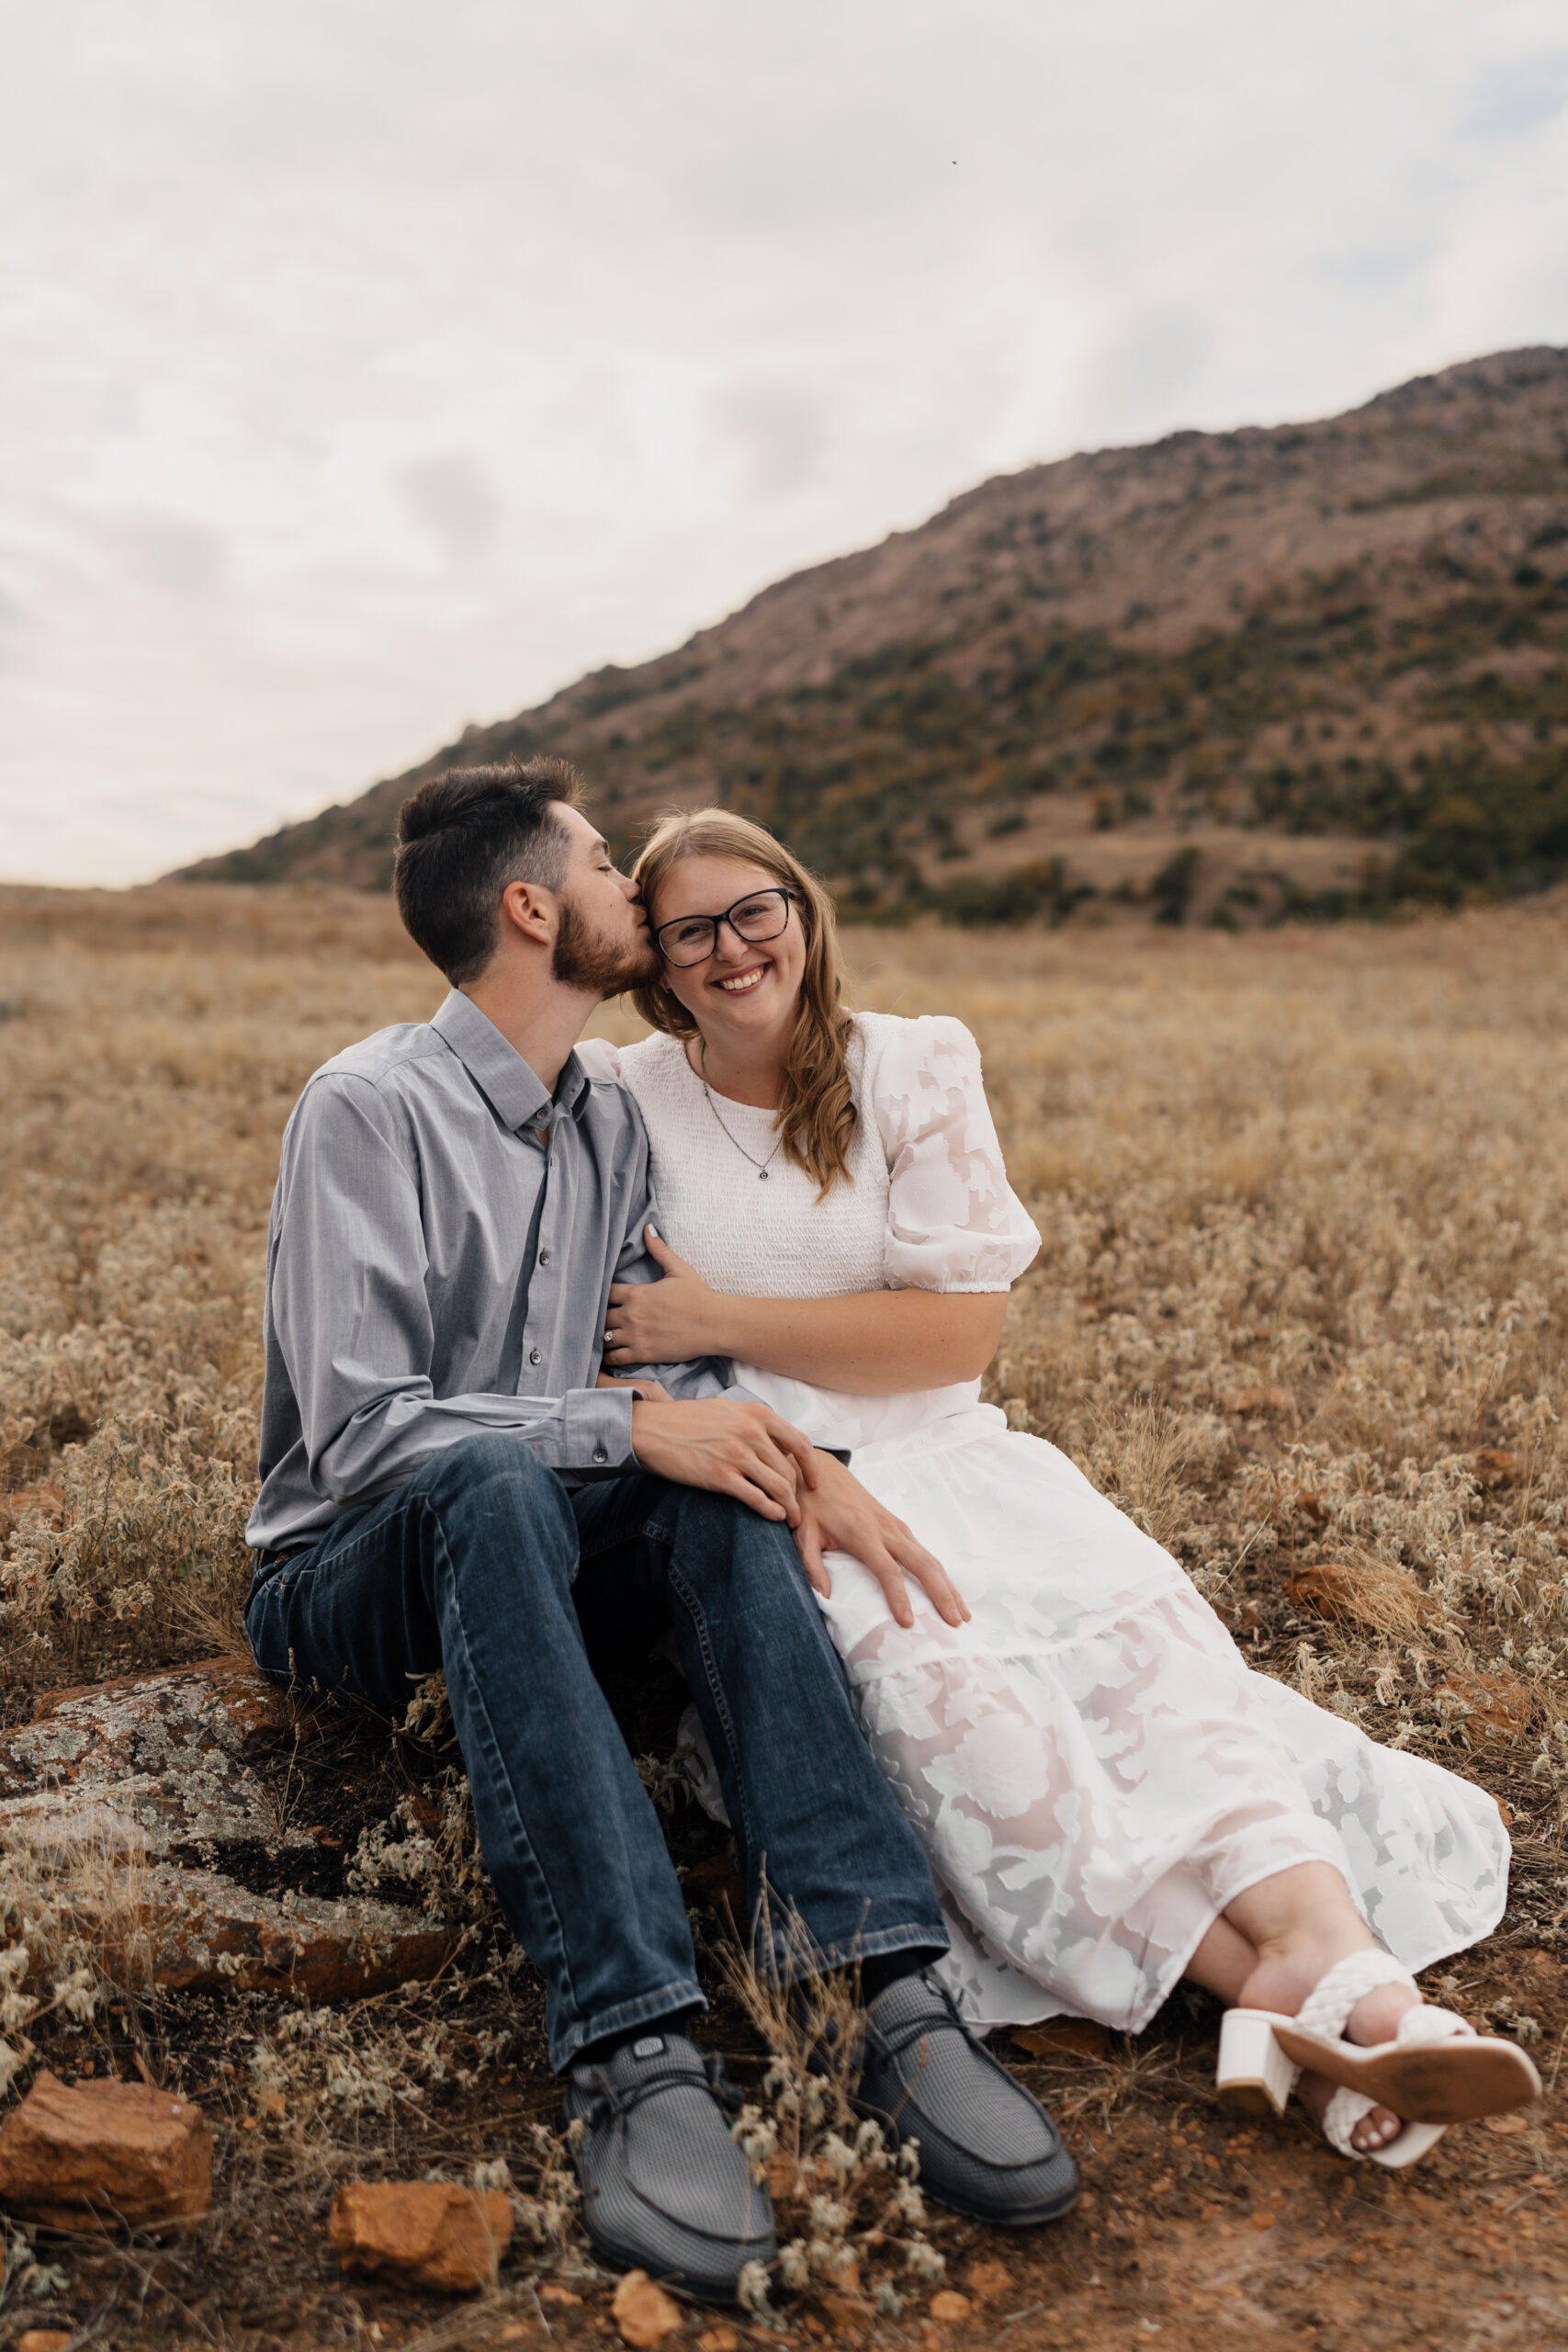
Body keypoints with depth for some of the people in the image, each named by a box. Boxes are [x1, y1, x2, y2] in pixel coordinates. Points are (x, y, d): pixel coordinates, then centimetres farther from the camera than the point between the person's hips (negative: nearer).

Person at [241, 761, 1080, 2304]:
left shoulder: (610, 1123, 10)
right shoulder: (368, 1108, -14)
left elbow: (670, 1363, 5)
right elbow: (358, 1426, -21)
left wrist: (795, 1459, -16)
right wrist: (627, 1425, -27)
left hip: (540, 1554, 6)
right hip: (349, 1579, -5)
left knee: (717, 1496, -25)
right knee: (490, 1483, -38)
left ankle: (896, 1995, -36)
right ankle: (632, 2052, -45)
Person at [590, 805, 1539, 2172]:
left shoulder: (915, 1065, 4)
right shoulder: (622, 1101, 5)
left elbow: (962, 1329, -4)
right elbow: (591, 1337, 6)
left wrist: (721, 1319, -10)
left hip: (937, 1459, 2)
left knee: (1135, 1611, -29)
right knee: (923, 1665, -33)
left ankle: (1333, 1953, -45)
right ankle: (1280, 1989, -40)